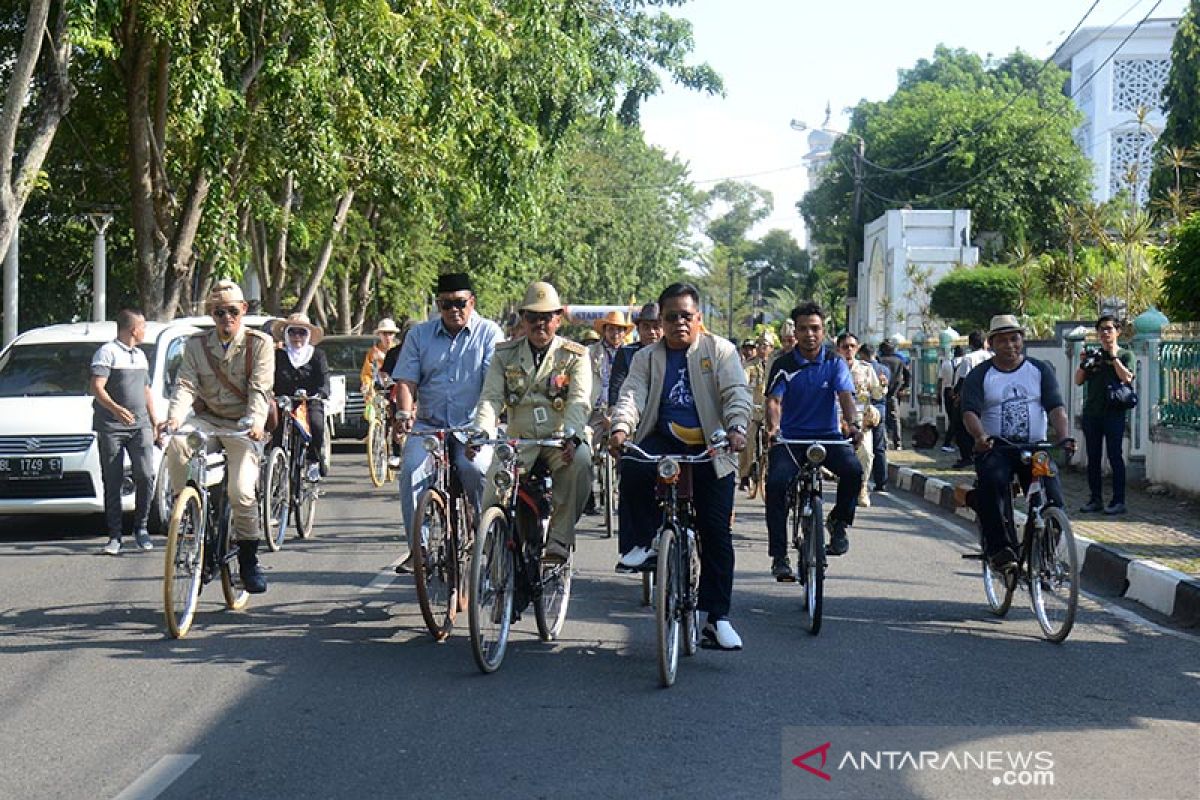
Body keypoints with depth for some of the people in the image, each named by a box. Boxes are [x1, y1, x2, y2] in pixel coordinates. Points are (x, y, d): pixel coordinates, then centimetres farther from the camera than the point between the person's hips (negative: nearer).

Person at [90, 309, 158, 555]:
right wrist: (116, 409, -28)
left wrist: (154, 421, 22)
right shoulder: (107, 352, -3)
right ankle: (114, 536, 5)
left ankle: (141, 527, 3)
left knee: (146, 476, -10)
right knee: (112, 482, -1)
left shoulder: (140, 355, 21)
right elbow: (97, 388, -13)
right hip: (111, 427, -5)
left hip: (140, 425, 5)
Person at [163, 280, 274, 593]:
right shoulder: (196, 344, 5)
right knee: (175, 443, -31)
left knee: (241, 491, -19)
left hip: (242, 425, -3)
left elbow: (260, 388, -12)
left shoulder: (259, 343, -2)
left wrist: (255, 422, -30)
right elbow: (186, 385, -6)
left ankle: (249, 560, 0)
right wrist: (175, 416, -26)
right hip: (206, 419, 3)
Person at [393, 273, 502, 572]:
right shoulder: (419, 334, 11)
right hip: (429, 424, 2)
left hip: (474, 426, -2)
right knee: (412, 469, -24)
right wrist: (404, 413, -14)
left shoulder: (489, 333, 3)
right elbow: (407, 379, 5)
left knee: (474, 468, -29)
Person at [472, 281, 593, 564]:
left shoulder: (575, 355, 6)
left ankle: (559, 541, -24)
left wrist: (572, 435, -29)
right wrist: (482, 432, -21)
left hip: (562, 439, -1)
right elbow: (491, 397, 0)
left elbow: (580, 400, -9)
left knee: (580, 462, -35)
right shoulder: (505, 355, 12)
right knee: (494, 480, -26)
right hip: (519, 439, 2)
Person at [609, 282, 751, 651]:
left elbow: (737, 393, -5)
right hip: (663, 442, 1)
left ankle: (717, 617, 5)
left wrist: (736, 428, -25)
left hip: (710, 450, -1)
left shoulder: (720, 351, 7)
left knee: (717, 534, -4)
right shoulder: (647, 357, 13)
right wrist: (621, 428, -23)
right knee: (634, 468, -34)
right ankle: (643, 541, -10)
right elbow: (632, 395, -2)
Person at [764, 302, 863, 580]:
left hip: (827, 435, 0)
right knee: (776, 482, -25)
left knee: (853, 470, -28)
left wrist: (853, 424, -33)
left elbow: (845, 395, -12)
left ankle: (839, 522, 2)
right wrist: (773, 426, -33)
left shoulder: (835, 363, 2)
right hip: (790, 437, 0)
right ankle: (779, 555, -14)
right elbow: (774, 400, -10)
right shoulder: (784, 365, 0)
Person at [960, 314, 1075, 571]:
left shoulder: (1040, 370, 10)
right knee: (991, 482, -33)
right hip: (995, 449, -2)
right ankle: (999, 548, -27)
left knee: (1052, 500, -16)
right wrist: (980, 437, -30)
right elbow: (969, 411, -9)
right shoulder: (979, 375, 6)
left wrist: (1063, 437, -20)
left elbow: (1055, 406, -1)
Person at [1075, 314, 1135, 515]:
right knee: (1093, 458, 7)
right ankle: (1095, 499, 13)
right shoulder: (1093, 354, 15)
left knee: (1114, 456, -5)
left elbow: (1127, 378, -12)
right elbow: (1078, 381, 11)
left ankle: (1118, 501, -2)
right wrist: (1083, 363, -4)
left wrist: (1113, 357, -11)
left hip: (1114, 413, -5)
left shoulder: (1125, 354, 5)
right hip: (1091, 413, 5)